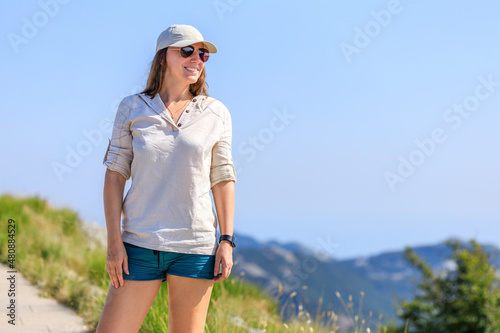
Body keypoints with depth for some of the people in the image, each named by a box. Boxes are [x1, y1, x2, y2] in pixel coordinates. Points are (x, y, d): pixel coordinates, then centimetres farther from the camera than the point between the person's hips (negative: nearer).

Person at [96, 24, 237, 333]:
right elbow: (114, 176, 2)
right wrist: (114, 242, -4)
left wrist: (227, 240, -1)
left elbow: (223, 180, 6)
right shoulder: (132, 108, 3)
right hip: (140, 244, 0)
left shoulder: (216, 114, 4)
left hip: (196, 246, 0)